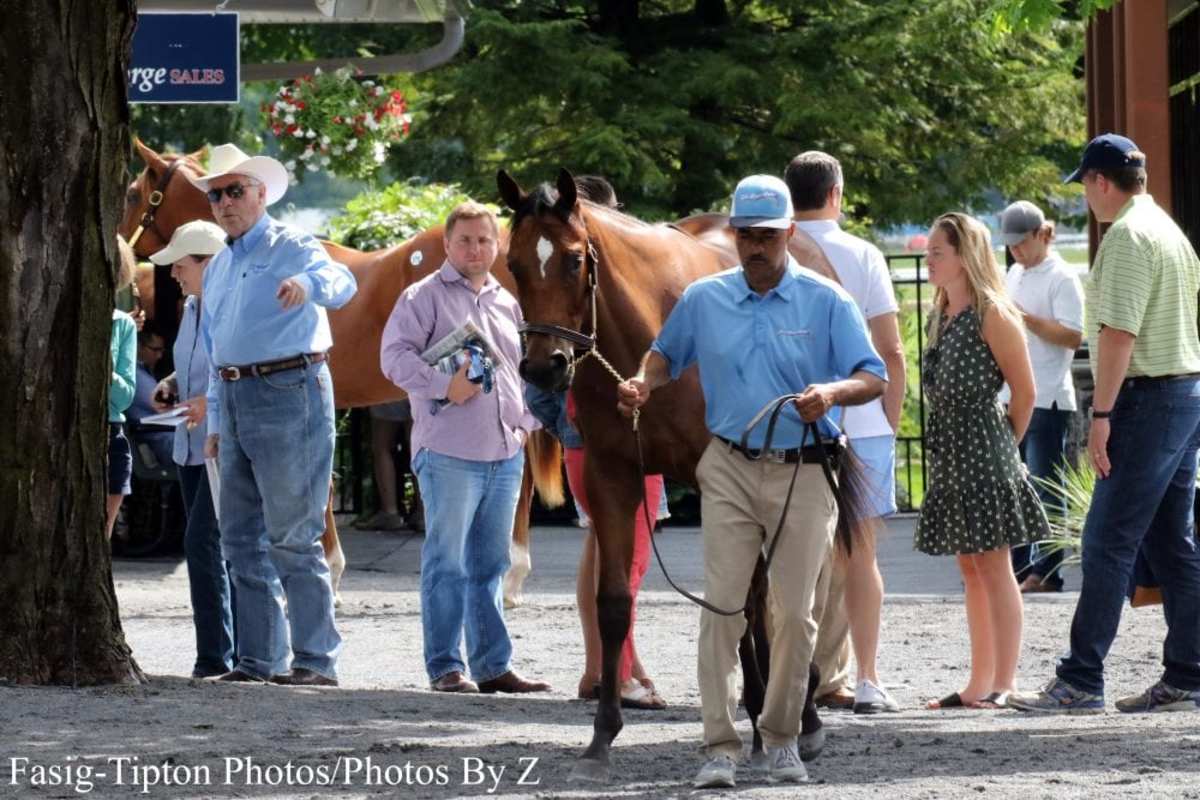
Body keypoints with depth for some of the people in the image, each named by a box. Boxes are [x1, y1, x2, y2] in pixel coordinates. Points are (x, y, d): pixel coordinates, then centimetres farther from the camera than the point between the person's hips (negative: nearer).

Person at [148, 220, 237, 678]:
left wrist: (212, 401, -26)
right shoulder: (191, 308, 13)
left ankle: (216, 656, -11)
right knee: (206, 549, 9)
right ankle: (241, 651, 15)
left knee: (203, 543, -15)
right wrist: (172, 385, 8)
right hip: (191, 446, 10)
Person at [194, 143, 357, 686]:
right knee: (241, 538, 10)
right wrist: (215, 422, 19)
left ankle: (316, 660, -7)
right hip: (235, 402, 8)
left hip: (288, 394, -8)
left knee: (292, 538, -9)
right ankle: (258, 658, 16)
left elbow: (338, 283, -27)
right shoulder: (218, 269, 19)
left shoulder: (291, 248, -5)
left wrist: (307, 284, -50)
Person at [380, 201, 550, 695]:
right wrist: (444, 385, -22)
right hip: (448, 454, -6)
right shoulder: (424, 297, 0)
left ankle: (493, 666, 14)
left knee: (490, 564, 10)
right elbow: (395, 355, -11)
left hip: (505, 454, 6)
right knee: (447, 563, -5)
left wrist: (527, 422, 11)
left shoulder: (507, 304, 18)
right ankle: (445, 667, -3)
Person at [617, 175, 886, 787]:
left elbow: (874, 379, -5)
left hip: (803, 474, -1)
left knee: (794, 612, 4)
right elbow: (666, 353, 22)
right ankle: (720, 748, -8)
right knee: (721, 607, -8)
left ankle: (781, 737, 20)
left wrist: (833, 392, -26)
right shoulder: (704, 300, 6)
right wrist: (642, 383, 0)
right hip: (729, 468, 1)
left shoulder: (825, 302, -2)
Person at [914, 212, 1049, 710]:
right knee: (971, 571, 11)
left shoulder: (993, 315, -10)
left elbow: (1024, 392, -9)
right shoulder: (941, 315, 13)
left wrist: (1004, 445, 0)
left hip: (982, 447, -8)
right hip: (948, 452, 8)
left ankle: (1003, 684, -5)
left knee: (993, 567, -6)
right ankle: (980, 684, 15)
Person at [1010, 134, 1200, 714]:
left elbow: (1119, 332, -20)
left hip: (1147, 398, -10)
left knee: (1108, 543, -9)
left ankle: (1080, 682, -9)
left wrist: (1102, 413, -20)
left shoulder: (1127, 236, -13)